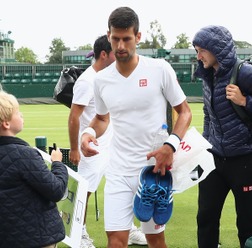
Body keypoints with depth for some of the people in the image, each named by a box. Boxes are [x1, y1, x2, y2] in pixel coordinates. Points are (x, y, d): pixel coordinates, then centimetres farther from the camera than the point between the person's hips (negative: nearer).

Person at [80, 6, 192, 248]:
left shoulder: (159, 69, -9)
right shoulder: (101, 79, 1)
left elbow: (184, 112, -2)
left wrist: (171, 146, -19)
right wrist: (89, 133, -5)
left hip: (155, 169, -2)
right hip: (119, 171, 2)